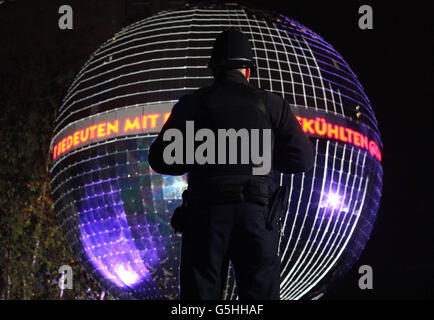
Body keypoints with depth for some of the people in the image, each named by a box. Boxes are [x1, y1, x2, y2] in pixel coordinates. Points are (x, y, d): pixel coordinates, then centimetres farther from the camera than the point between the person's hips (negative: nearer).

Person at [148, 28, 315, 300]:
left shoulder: (192, 104, 5)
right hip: (258, 213, 0)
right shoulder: (271, 104, 6)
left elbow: (161, 160, 3)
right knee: (260, 292, 3)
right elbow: (303, 159, 2)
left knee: (199, 292, 4)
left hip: (205, 214, 0)